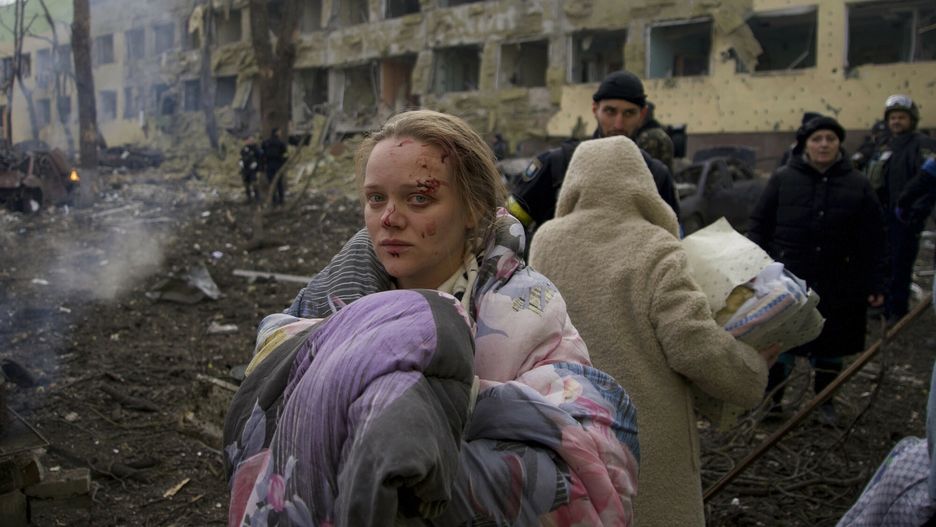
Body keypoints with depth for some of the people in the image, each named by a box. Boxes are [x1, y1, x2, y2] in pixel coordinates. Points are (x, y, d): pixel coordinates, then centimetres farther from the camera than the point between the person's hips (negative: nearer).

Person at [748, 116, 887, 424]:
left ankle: (825, 402, 31)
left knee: (830, 346, 13)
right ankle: (772, 398, 26)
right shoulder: (782, 179, -1)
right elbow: (759, 225, 2)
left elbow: (872, 241, 1)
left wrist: (874, 285, -2)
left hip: (837, 286, 1)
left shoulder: (858, 185, 0)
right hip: (786, 282, -1)